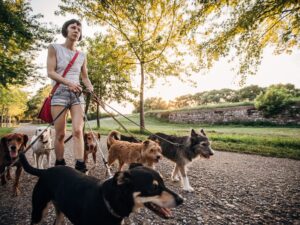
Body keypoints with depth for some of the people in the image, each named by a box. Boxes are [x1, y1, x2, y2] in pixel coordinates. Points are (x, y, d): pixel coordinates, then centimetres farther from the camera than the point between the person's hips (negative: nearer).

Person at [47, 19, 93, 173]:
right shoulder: (54, 48, 6)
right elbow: (50, 72, -4)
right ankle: (59, 166, 14)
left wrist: (90, 88, -7)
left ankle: (80, 166, -14)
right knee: (60, 134, -2)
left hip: (77, 94, 3)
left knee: (78, 131, -12)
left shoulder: (82, 55, 15)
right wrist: (68, 83, -21)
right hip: (60, 92, -2)